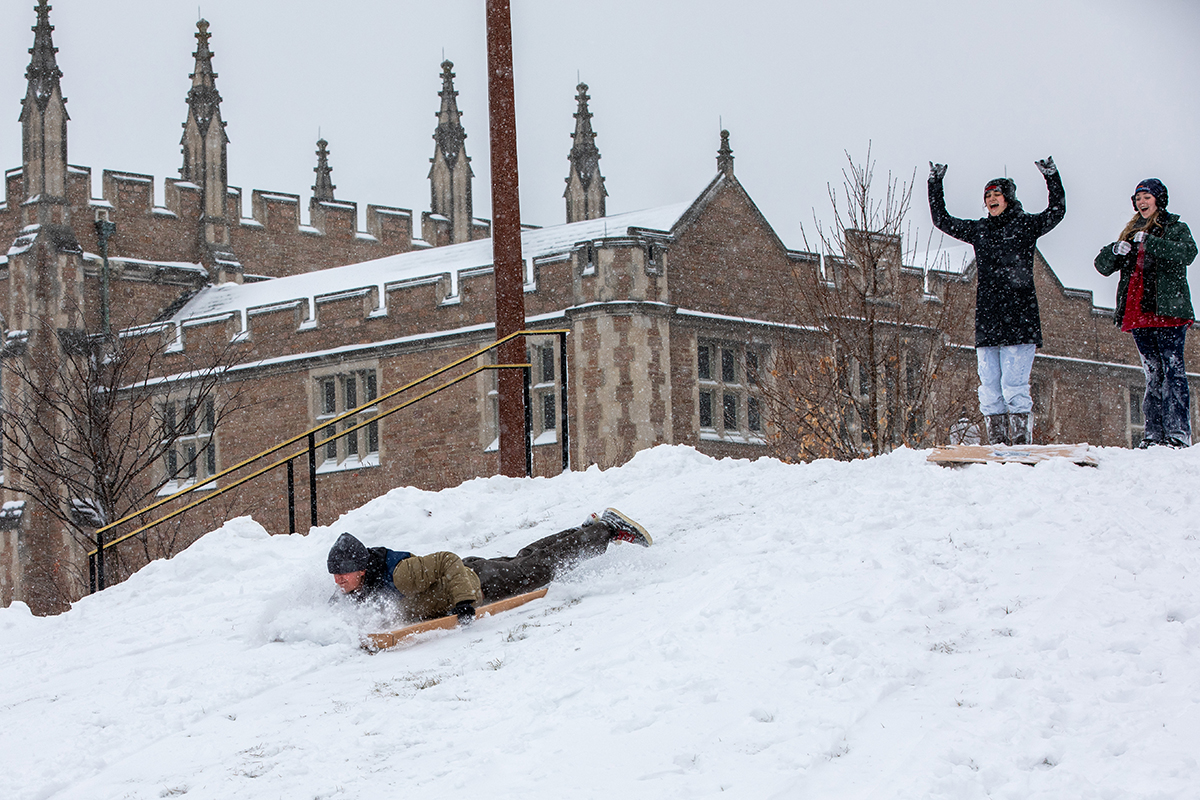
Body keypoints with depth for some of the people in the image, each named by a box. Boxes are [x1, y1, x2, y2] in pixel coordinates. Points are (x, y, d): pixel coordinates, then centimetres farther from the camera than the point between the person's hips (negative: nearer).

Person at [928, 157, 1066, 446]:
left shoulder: (1026, 225, 7)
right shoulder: (979, 230, 18)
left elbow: (1057, 211, -5)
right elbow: (942, 220, 26)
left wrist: (1052, 178, -15)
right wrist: (935, 185, 21)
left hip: (1019, 321, -5)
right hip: (987, 321, 5)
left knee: (1014, 387, -12)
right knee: (990, 391, 0)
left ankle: (1022, 445, -11)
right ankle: (997, 446, 2)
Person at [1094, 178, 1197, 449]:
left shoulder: (1175, 228, 7)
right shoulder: (1131, 234, 22)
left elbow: (1188, 252, -15)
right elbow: (1103, 265, 16)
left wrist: (1149, 242, -21)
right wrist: (1116, 251, -6)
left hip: (1168, 312, -5)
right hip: (1139, 314, 5)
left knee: (1173, 370, -10)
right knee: (1153, 373, 5)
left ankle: (1177, 432, -15)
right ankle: (1154, 432, 2)